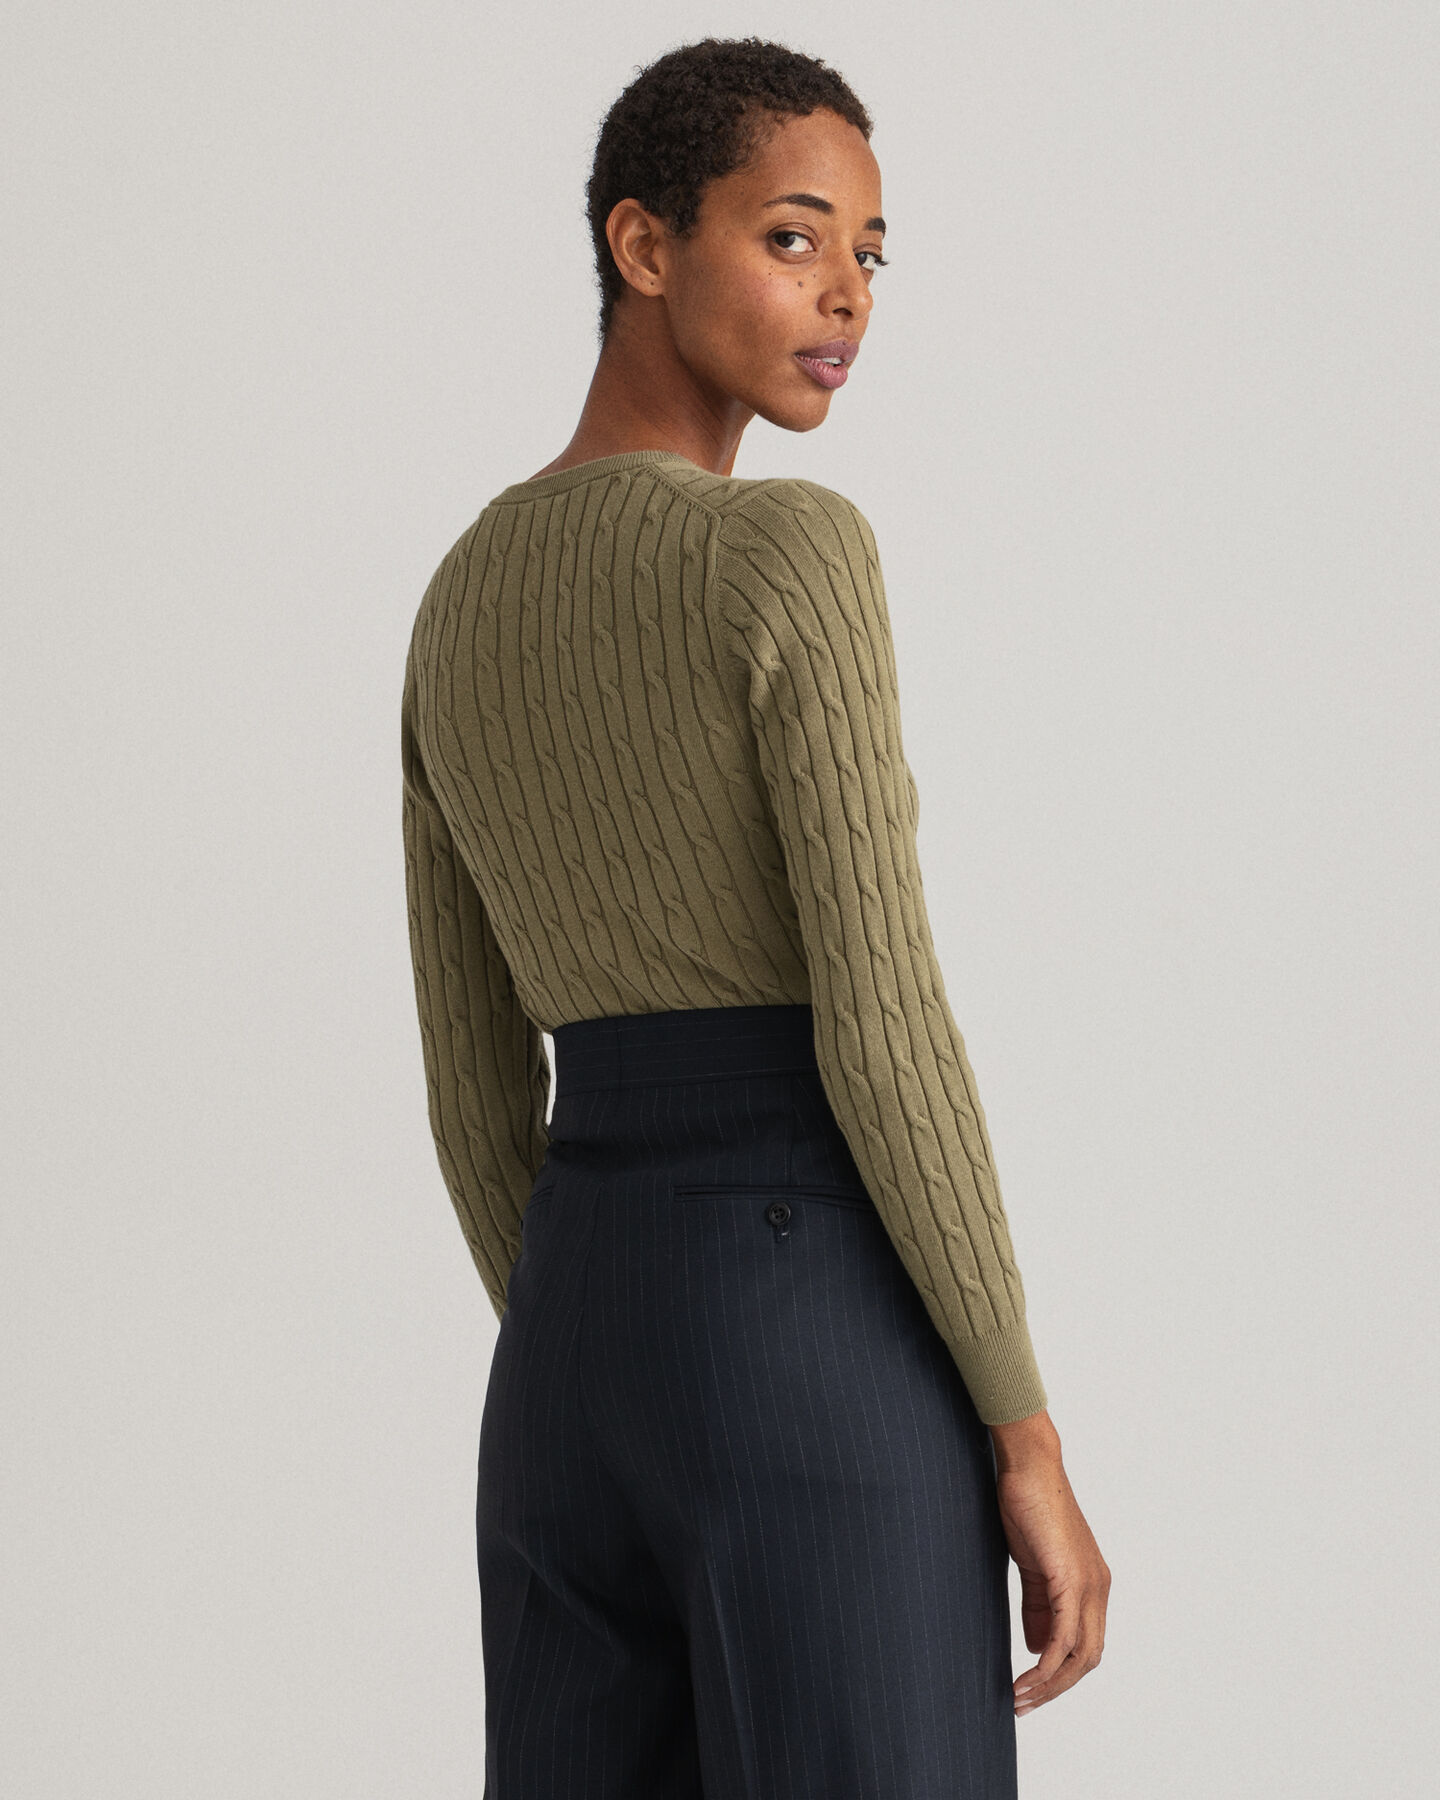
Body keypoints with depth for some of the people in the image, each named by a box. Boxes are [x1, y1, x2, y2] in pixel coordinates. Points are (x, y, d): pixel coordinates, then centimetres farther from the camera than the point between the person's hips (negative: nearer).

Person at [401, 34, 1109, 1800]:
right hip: (827, 1366, -7)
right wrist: (1031, 1446, -11)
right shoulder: (791, 554, -12)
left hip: (575, 1355, 8)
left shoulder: (463, 603, 12)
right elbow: (880, 1027, -17)